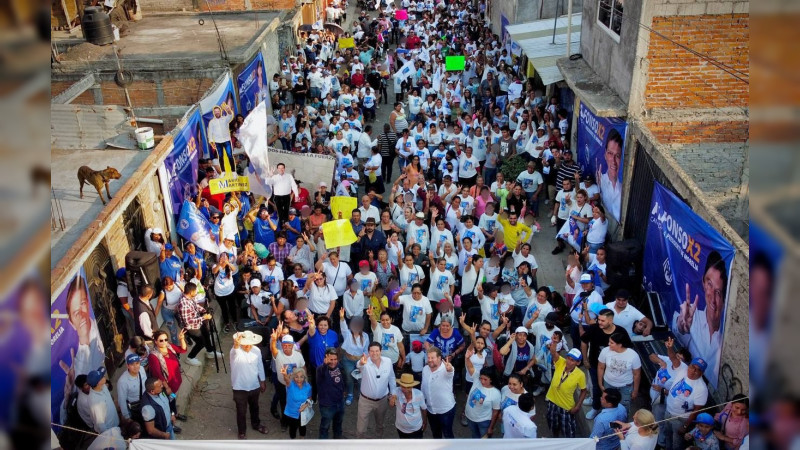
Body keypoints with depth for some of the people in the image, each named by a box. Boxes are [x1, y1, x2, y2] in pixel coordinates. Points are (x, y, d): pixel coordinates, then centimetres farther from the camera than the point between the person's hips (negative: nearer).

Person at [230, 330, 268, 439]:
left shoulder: (257, 350, -11)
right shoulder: (235, 351, -25)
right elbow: (235, 351, -52)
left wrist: (263, 381, 11)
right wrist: (236, 344, -74)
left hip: (254, 386, 4)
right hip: (240, 388, -4)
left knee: (254, 408, 26)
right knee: (241, 411, 13)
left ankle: (256, 424, 51)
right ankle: (242, 431, 36)